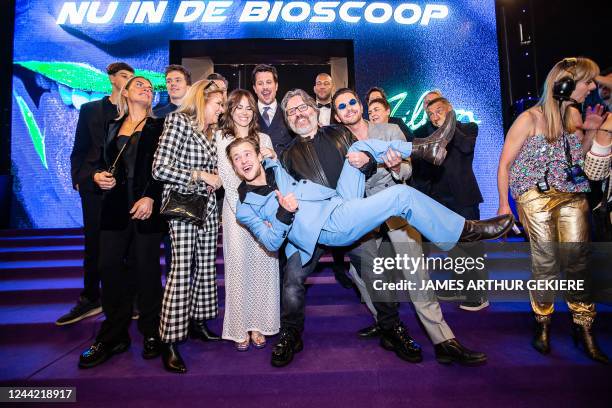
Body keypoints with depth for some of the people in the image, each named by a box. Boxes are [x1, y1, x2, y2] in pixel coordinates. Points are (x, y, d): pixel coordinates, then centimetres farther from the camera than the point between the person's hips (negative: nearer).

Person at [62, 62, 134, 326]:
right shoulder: (90, 110, 14)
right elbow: (79, 149, 12)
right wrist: (78, 178, 2)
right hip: (95, 185, 2)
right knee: (94, 243, 7)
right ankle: (90, 299, 20)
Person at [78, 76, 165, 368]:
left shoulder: (159, 126, 5)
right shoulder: (113, 127, 18)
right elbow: (103, 162, 21)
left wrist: (150, 197, -15)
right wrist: (98, 176, 0)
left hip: (147, 207, -4)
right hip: (115, 207, 4)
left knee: (146, 269, 1)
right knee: (110, 266, 2)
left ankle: (151, 333, 17)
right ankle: (114, 336, 16)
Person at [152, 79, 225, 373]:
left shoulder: (208, 131, 16)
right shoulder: (178, 121, -6)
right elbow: (160, 169, -14)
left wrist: (215, 178, 4)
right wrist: (200, 174, -11)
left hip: (206, 205, 8)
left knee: (206, 266, 9)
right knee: (182, 269, -9)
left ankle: (197, 323, 24)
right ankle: (169, 341, 0)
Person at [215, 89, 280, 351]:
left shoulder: (264, 139, 14)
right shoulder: (221, 137, 6)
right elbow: (226, 177, -1)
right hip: (235, 207, -2)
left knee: (263, 264, 1)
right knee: (238, 265, -1)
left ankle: (259, 325, 13)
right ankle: (240, 329, 10)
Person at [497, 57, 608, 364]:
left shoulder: (574, 115, 14)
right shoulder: (530, 119, -3)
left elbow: (584, 157, 26)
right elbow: (504, 164, -3)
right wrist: (504, 206, -6)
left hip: (573, 197, 5)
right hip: (536, 196, -5)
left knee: (577, 259, -4)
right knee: (545, 260, -8)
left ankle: (584, 328, 9)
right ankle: (542, 324, 10)